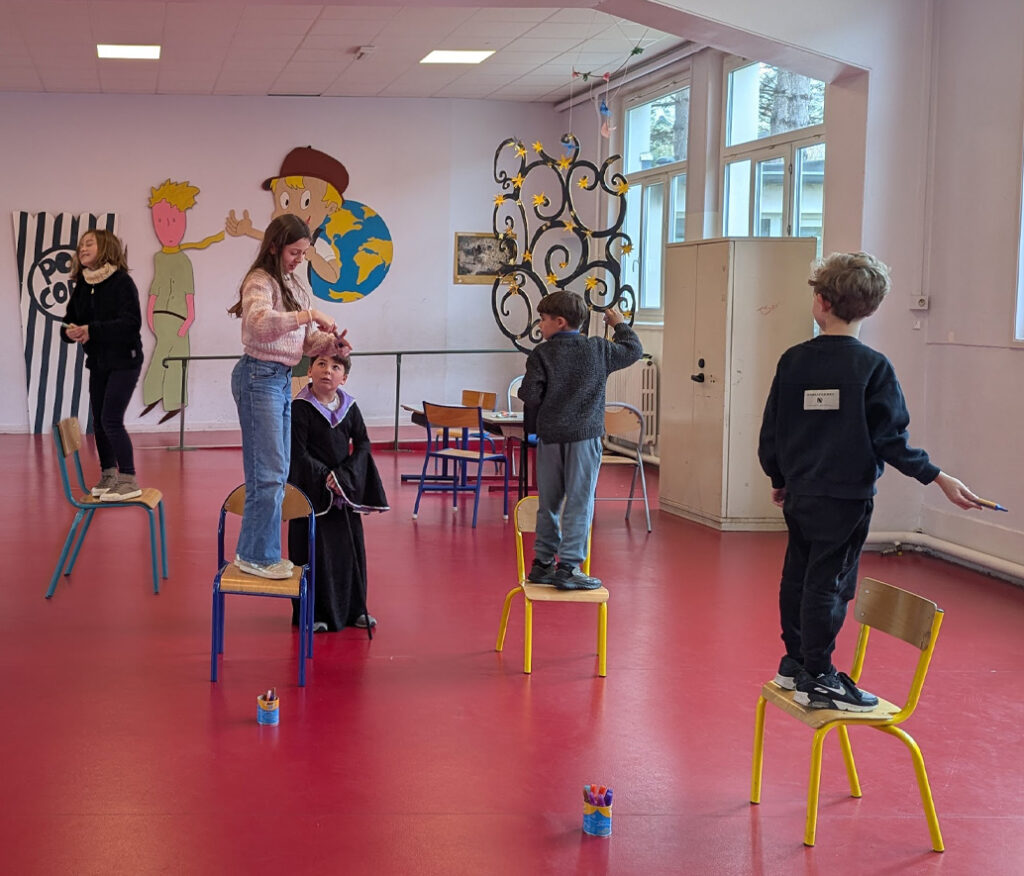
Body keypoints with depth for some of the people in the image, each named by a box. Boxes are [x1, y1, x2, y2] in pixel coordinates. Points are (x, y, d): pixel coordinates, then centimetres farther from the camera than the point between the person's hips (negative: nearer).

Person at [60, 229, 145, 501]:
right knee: (99, 421, 9)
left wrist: (92, 331, -26)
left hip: (124, 361, -7)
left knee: (111, 420, -12)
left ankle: (129, 481, -5)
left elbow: (132, 323, -23)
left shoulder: (122, 282, -14)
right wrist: (70, 331, -16)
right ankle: (108, 475, 22)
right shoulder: (81, 287, 6)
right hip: (97, 362, 7)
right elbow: (70, 322, 8)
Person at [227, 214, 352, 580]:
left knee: (277, 471, 11)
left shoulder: (293, 286, 18)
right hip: (260, 377, -9)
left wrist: (329, 340, -2)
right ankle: (255, 555, -1)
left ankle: (261, 553, 18)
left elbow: (305, 341, 18)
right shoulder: (260, 281, -9)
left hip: (283, 379, 9)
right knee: (268, 473, -8)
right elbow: (260, 322, -30)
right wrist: (308, 314, -30)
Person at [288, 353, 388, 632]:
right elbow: (298, 453, -12)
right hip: (312, 491, -5)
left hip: (345, 490, 5)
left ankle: (353, 608, 22)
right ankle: (313, 613, 8)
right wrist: (324, 477, -18)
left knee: (350, 548, 9)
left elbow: (363, 444, 3)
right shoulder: (300, 408, -10)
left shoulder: (350, 408, 5)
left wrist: (345, 475, -11)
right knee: (314, 550, -2)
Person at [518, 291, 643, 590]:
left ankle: (542, 564, 20)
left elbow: (529, 395, -9)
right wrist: (620, 325, 31)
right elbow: (634, 350, 14)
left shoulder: (541, 354, -3)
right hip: (584, 436, -1)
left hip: (550, 438, 1)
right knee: (579, 504, 0)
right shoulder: (599, 350, 1)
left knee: (548, 504, 13)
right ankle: (568, 568, -4)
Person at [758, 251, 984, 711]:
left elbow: (770, 431, 5)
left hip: (800, 495, 4)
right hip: (846, 497, -4)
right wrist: (939, 478, -5)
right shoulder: (874, 367, -12)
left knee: (797, 578, 15)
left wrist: (779, 478, 21)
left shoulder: (793, 360, -1)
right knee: (828, 585, 0)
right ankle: (817, 680, 7)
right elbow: (890, 441, -14)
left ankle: (795, 663, 26)